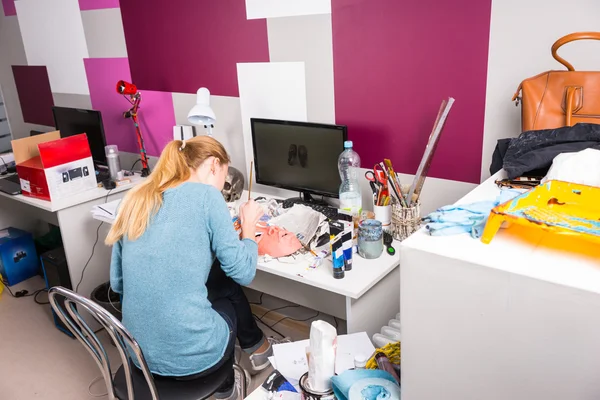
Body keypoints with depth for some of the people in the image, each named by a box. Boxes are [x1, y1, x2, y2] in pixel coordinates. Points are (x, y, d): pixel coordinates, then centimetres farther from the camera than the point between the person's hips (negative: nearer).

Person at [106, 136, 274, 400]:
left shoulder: (135, 199, 8)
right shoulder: (206, 195, -10)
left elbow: (118, 283, 14)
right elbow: (243, 273, -8)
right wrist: (249, 226, 10)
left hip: (141, 351, 6)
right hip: (191, 354, -6)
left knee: (224, 284, 28)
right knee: (229, 288, 24)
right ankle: (256, 347, 48)